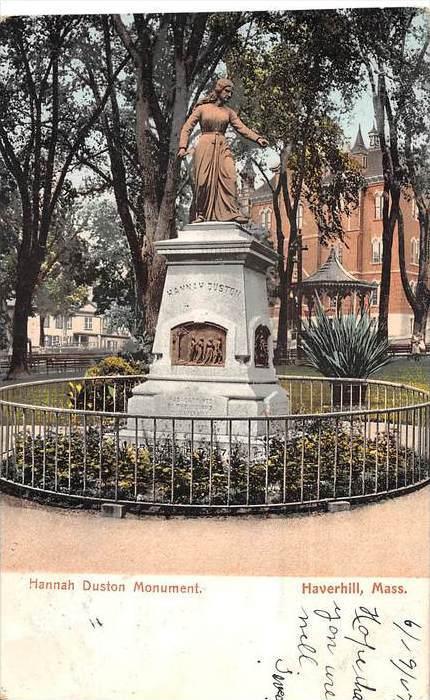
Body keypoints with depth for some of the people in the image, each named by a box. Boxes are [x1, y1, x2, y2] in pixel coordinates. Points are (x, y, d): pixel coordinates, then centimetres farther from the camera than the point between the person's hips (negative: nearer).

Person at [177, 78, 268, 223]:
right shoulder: (202, 108, 6)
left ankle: (233, 212, -16)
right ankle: (201, 214, 2)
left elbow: (241, 128, 5)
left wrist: (258, 138, -11)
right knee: (203, 182, -6)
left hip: (222, 147, 3)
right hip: (205, 146, -3)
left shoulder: (229, 112, 15)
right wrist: (183, 147, -12)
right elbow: (187, 128, 3)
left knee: (229, 178, -14)